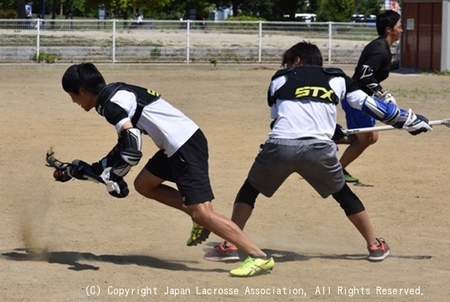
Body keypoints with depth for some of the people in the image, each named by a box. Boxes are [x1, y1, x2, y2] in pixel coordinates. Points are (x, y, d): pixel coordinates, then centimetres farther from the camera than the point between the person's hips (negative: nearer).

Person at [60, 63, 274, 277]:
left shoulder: (110, 102, -12)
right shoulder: (118, 94, 19)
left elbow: (131, 148, -21)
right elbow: (126, 146, 26)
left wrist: (111, 176, -10)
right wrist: (93, 170, 25)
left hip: (185, 146, -10)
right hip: (175, 146, 10)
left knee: (202, 213, -14)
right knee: (144, 184, 22)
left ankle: (259, 257, -15)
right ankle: (199, 218, 18)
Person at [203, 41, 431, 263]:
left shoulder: (280, 79, 22)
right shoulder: (337, 79, 21)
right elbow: (370, 105, 19)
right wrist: (410, 120, 28)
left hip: (280, 145, -1)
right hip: (319, 148, 1)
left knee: (249, 189, 21)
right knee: (343, 194, 25)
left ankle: (230, 245, 10)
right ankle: (375, 245, 28)